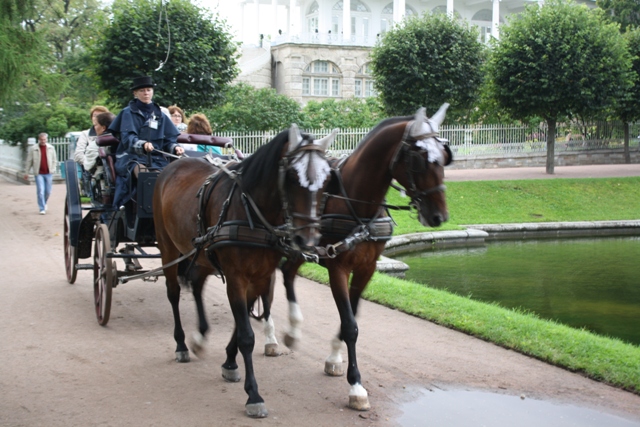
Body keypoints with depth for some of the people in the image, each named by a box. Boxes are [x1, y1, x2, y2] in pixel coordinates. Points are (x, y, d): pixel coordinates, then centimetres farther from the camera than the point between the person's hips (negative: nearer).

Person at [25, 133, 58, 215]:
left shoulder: (51, 148, 6)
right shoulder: (33, 149, -1)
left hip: (48, 173, 2)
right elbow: (29, 161, 4)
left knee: (48, 191, 8)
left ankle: (44, 203, 36)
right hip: (39, 173, -2)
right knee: (40, 191, -8)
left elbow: (54, 159, 13)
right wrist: (26, 172, 4)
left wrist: (53, 169, 3)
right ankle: (42, 209, -2)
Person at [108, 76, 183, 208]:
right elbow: (127, 138, -8)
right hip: (132, 157, -3)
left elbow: (168, 140, 14)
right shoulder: (128, 113, 6)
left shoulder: (160, 115, 18)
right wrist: (142, 145, -29)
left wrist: (175, 148, -10)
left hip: (156, 158, 4)